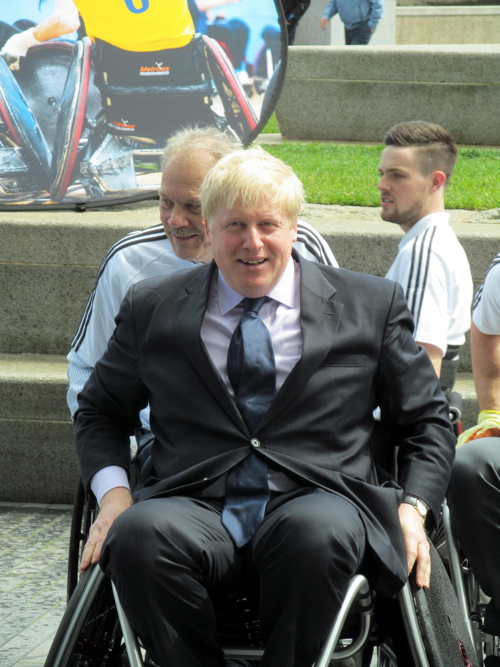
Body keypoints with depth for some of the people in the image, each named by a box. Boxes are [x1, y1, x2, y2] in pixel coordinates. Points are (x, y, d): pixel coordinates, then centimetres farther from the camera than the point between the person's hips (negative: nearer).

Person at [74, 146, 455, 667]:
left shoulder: (372, 305, 12)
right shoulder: (151, 308, 15)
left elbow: (426, 419, 18)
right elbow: (99, 410, 23)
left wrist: (413, 507, 1)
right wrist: (112, 490, 4)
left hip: (316, 501, -1)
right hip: (195, 509, 1)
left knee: (322, 532, -38)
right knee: (139, 532, -34)